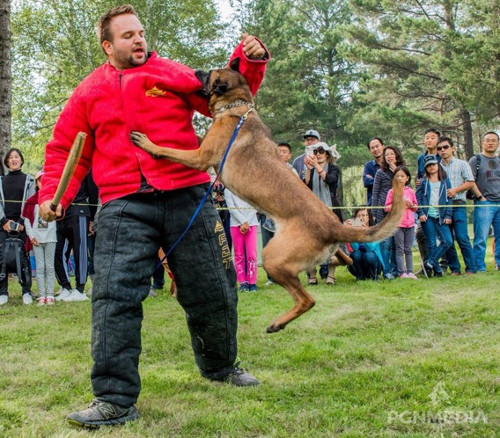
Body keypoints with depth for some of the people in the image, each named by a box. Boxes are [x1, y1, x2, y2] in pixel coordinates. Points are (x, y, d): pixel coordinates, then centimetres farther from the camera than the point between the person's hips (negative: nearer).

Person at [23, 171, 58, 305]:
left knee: (50, 267, 2)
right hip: (36, 239, 1)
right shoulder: (31, 201, 7)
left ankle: (50, 295, 6)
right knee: (40, 267, 2)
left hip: (50, 238, -1)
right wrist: (31, 235, -2)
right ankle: (41, 295, 5)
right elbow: (27, 219, 5)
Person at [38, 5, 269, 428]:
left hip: (187, 197, 1)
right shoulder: (89, 92, 11)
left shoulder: (174, 75, 10)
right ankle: (116, 399, -5)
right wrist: (53, 194, -1)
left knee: (211, 290, 10)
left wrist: (249, 62, -6)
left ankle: (220, 366, 35)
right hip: (124, 207, 0)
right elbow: (66, 150, 14)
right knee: (115, 297, -12)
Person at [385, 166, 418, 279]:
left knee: (408, 249, 7)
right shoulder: (392, 191, 1)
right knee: (400, 249, -2)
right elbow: (387, 207, -2)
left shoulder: (410, 191, 9)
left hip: (410, 223, 3)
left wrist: (411, 205, -6)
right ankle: (402, 272, -2)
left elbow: (416, 207, 15)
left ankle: (410, 271, 9)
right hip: (397, 224, -3)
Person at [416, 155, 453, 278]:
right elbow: (418, 198, 4)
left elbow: (448, 199, 9)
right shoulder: (423, 182, 9)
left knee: (448, 241, -11)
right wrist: (420, 213, -9)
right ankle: (437, 269, 4)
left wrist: (448, 216, 0)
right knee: (431, 243, -3)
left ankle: (430, 262, -2)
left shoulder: (445, 181, 12)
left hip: (441, 217, 2)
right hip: (427, 216, -2)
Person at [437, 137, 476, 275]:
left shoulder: (462, 164, 7)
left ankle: (471, 268, -4)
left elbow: (470, 182, 0)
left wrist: (455, 190, -11)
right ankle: (454, 269, 11)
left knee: (462, 238, -10)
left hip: (457, 206, -3)